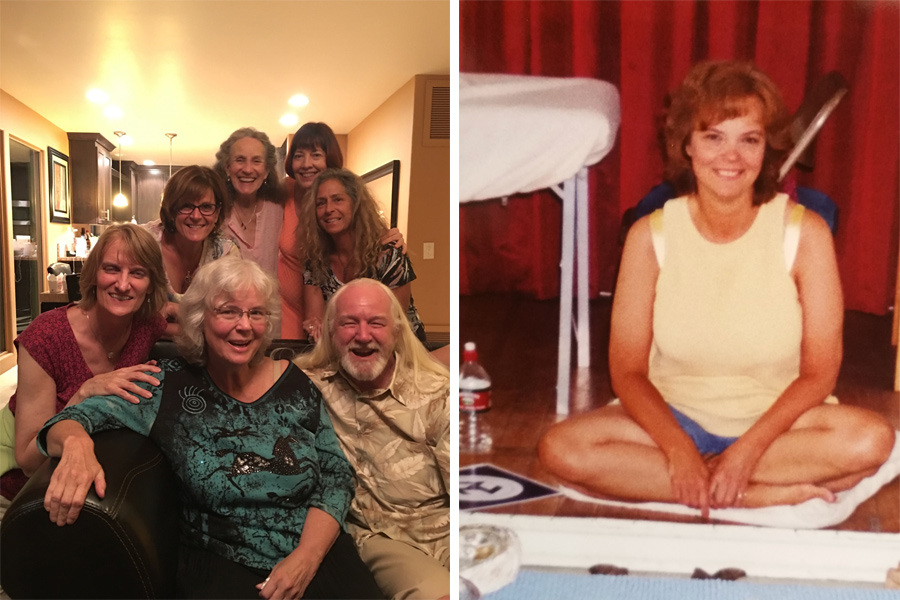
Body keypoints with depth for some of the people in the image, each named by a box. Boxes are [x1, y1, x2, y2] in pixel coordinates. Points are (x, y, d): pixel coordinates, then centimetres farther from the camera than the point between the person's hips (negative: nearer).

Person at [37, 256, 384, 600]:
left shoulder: (295, 384, 4)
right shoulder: (170, 387, -1)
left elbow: (336, 475, 4)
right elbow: (77, 418, -5)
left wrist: (306, 558, -10)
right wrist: (77, 444, -30)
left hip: (318, 550, 2)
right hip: (221, 565, -2)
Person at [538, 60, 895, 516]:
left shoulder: (804, 233, -9)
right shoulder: (650, 236, -7)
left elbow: (819, 372, -8)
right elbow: (628, 370, -8)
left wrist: (749, 448, -22)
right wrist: (678, 448, -24)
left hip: (775, 421, 0)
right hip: (675, 418, 1)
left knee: (872, 439, -30)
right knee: (561, 449, -26)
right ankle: (771, 495, -20)